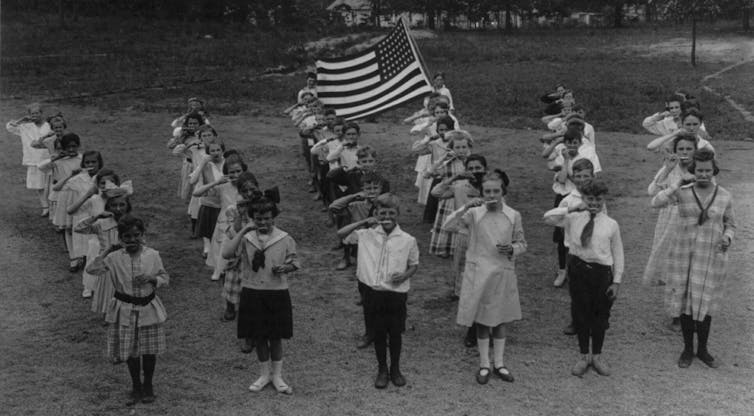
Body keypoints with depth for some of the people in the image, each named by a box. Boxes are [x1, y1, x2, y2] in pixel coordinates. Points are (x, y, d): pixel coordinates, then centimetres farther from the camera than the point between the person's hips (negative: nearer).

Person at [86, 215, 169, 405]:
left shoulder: (152, 255, -7)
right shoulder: (115, 258, -8)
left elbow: (164, 277, 3)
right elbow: (92, 269, -14)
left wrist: (152, 279, -18)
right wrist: (108, 250, -15)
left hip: (148, 309, 0)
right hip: (125, 309, 0)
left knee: (149, 350, 10)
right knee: (130, 351, 10)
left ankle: (148, 386, 31)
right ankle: (136, 387, 29)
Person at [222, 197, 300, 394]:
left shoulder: (284, 239, -4)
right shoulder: (246, 237, -4)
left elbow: (294, 263, 6)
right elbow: (227, 253, -19)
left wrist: (285, 268, -17)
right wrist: (243, 231, -22)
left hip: (277, 293, -1)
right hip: (252, 293, 1)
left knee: (276, 336, 8)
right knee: (259, 336, 11)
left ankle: (277, 376, 23)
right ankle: (264, 374, 28)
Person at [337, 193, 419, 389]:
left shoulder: (408, 240, -4)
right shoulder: (367, 235, -3)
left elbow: (414, 264, 7)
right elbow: (341, 233, -6)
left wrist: (405, 275, -14)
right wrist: (363, 222, -15)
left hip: (396, 293, 0)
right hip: (373, 292, 0)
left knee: (395, 333, 11)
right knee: (378, 333, 11)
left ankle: (395, 369, 30)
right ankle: (382, 370, 28)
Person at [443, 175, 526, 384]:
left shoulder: (513, 216, 0)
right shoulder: (474, 214, -5)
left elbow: (522, 244, 9)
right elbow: (448, 226, -15)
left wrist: (512, 249, -13)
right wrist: (465, 208, -27)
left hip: (504, 273, 2)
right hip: (478, 273, -2)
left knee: (501, 319, 11)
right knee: (482, 320, 7)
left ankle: (499, 363, 25)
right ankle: (484, 365, 19)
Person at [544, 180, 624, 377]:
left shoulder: (611, 224, 0)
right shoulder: (573, 219, -1)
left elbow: (617, 254, 3)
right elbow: (548, 217, -13)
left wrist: (616, 281, -1)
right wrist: (574, 208, -17)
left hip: (601, 271, 0)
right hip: (578, 269, 0)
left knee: (600, 315, 10)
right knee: (580, 314, 9)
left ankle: (597, 356, 29)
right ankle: (584, 356, 26)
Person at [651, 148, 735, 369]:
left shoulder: (725, 196, -2)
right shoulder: (683, 192, -5)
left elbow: (730, 224, 9)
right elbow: (656, 202, -15)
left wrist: (728, 238, -12)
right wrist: (676, 185, -19)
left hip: (711, 256, 0)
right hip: (683, 255, 0)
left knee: (704, 302, 7)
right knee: (684, 301, 7)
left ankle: (702, 349, 25)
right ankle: (688, 348, 24)